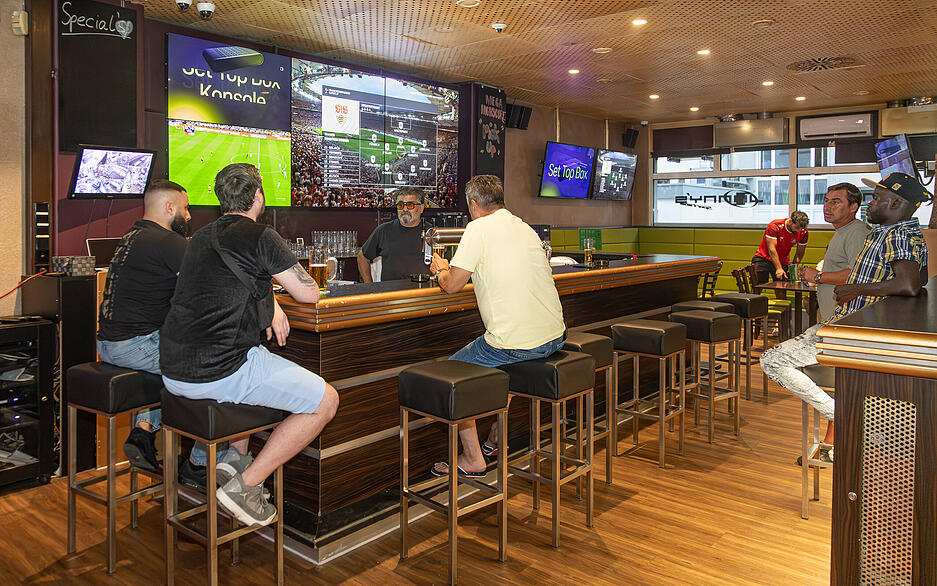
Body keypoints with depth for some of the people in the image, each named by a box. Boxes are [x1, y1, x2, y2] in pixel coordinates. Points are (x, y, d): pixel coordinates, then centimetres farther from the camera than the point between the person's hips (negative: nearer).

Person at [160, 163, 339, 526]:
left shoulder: (201, 237, 17)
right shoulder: (261, 237, -7)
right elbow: (310, 295, -3)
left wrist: (269, 302, 16)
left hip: (173, 373, 9)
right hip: (220, 371, -9)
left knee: (256, 365, 37)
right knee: (326, 401, 1)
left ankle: (236, 456, 25)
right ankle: (245, 485, 0)